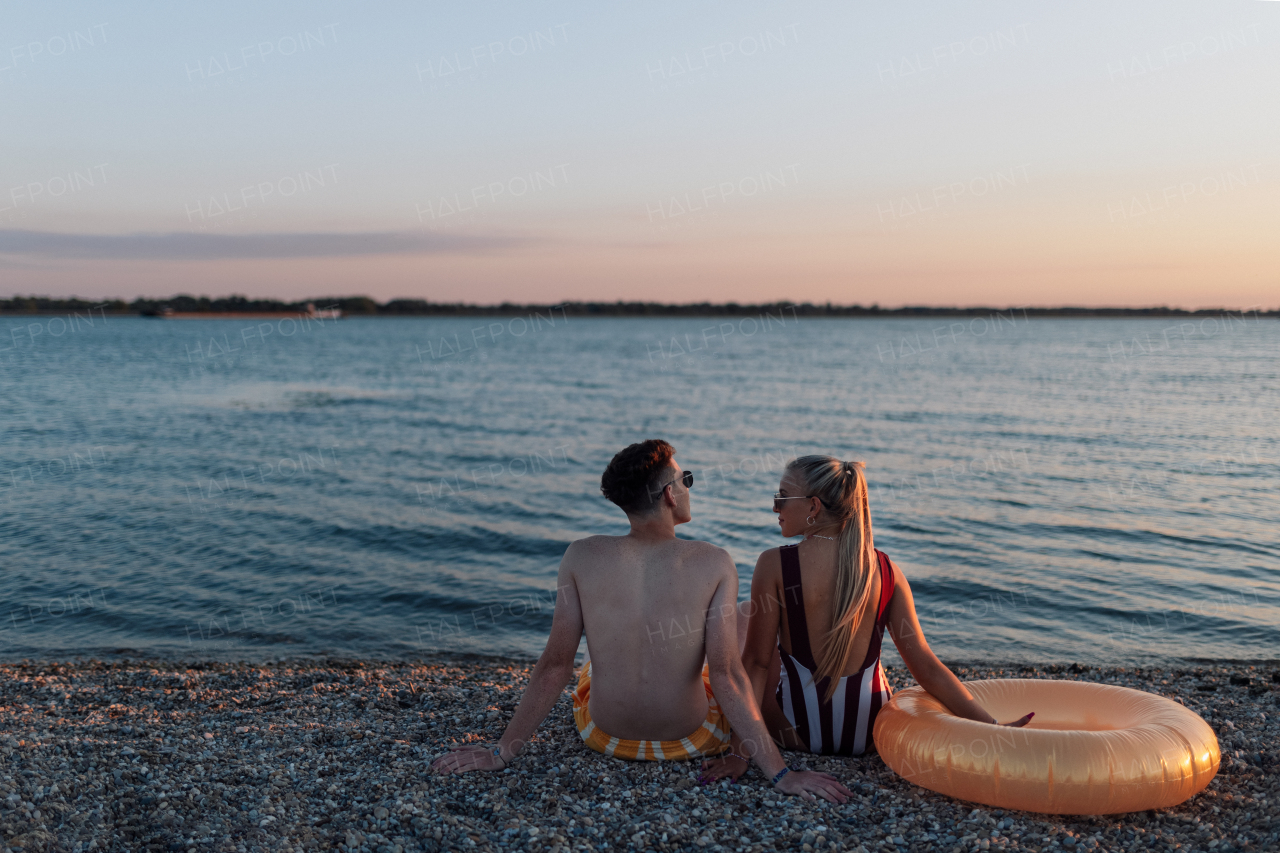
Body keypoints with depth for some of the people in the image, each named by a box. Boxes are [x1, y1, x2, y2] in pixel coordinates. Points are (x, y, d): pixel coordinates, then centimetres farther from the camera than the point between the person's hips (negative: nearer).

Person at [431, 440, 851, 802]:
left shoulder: (581, 557, -14)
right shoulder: (714, 564, -19)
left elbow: (554, 665, -12)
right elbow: (727, 677, -20)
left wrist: (501, 752, -3)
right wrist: (781, 774, -14)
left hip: (603, 736, 2)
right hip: (691, 740, -1)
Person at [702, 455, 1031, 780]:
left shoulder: (775, 564, -16)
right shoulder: (886, 570, -7)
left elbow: (757, 661, -15)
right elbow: (925, 664, -9)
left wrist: (741, 749, -12)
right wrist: (993, 726, -3)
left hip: (798, 732, -3)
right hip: (871, 736, 4)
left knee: (746, 612, 20)